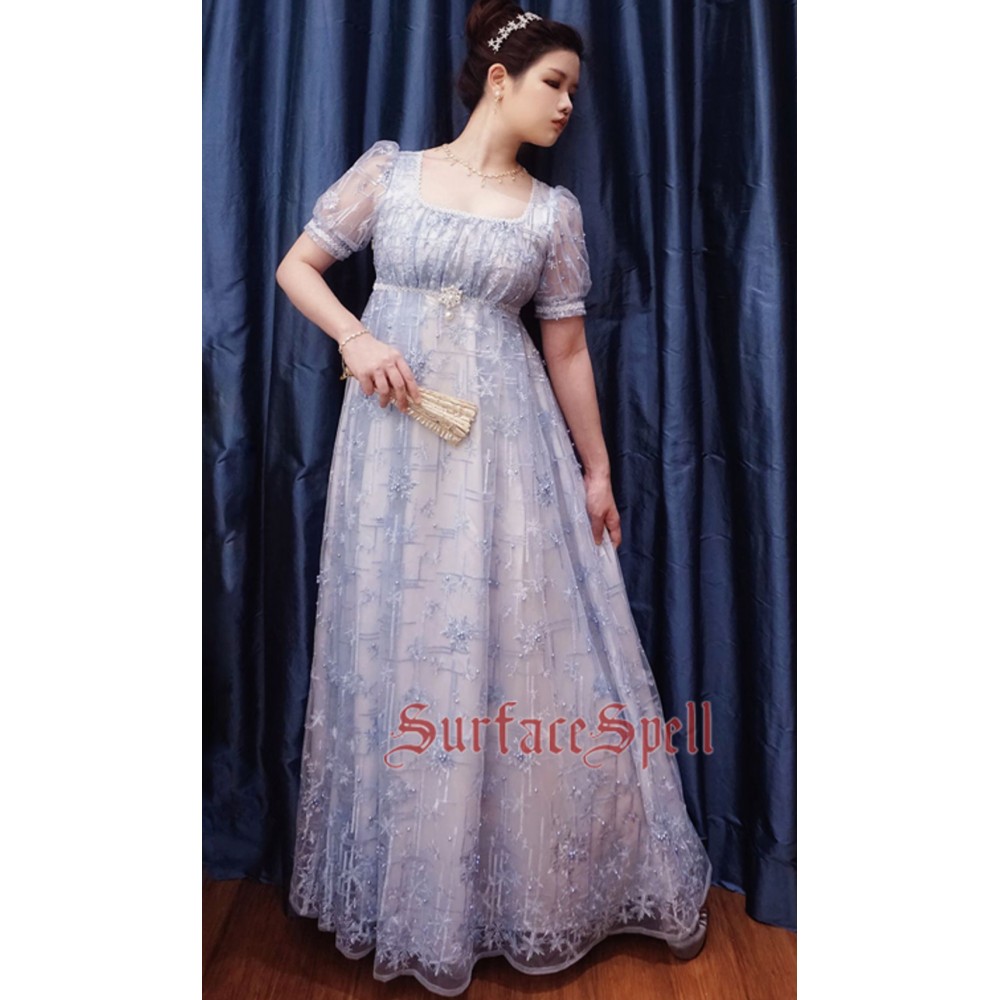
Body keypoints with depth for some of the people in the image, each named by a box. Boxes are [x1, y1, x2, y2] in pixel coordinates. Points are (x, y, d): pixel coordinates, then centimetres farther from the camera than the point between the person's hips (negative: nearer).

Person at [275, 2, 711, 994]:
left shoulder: (553, 210, 8)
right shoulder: (388, 169, 6)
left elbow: (567, 350, 9)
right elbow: (297, 264, 10)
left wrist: (597, 471, 9)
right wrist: (356, 336, -10)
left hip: (506, 445, 1)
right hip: (395, 443, 0)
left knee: (522, 643, 2)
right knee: (397, 647, 6)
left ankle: (531, 885, 27)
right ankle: (419, 899, 30)